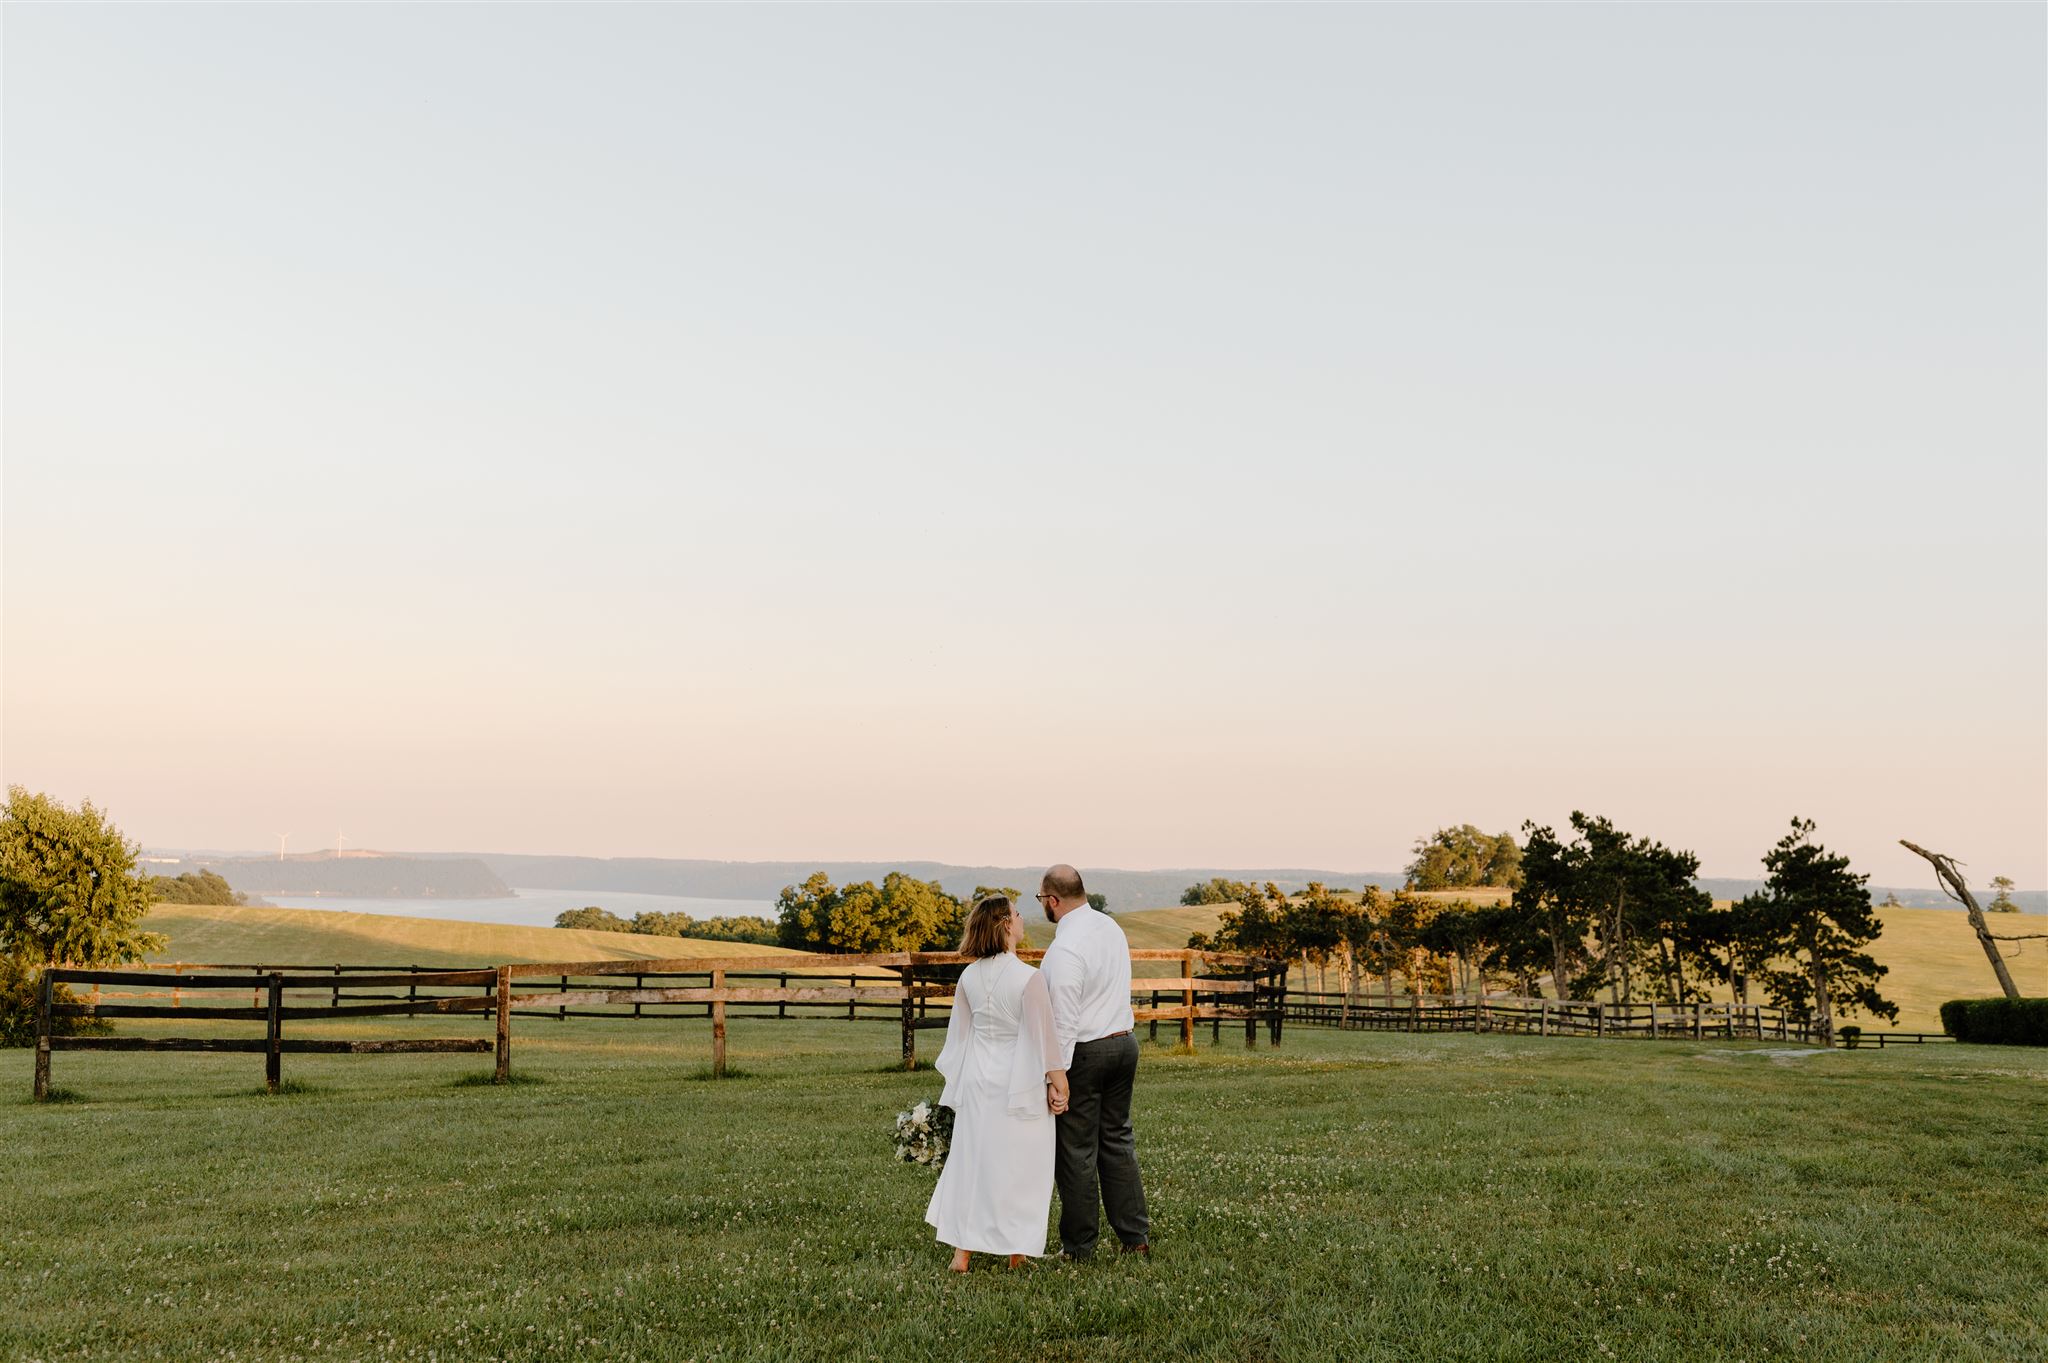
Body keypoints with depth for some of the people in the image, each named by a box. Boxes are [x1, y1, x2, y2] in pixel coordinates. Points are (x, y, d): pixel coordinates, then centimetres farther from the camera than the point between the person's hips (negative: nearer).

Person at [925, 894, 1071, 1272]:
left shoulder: (969, 977, 1)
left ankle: (962, 1250, 13)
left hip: (977, 1081, 5)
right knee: (1018, 1166, 6)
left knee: (971, 1159, 12)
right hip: (1018, 1085, -5)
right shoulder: (1029, 979, -16)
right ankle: (1017, 1250, 14)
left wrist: (957, 1080, 20)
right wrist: (1057, 1083, -5)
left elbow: (959, 1033, 10)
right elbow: (1043, 1037, -13)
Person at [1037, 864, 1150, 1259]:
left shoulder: (1065, 948, -21)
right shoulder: (1111, 926, 6)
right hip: (1124, 1041, 8)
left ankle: (1078, 1245, 11)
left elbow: (1064, 1021, -22)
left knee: (1077, 1150, 3)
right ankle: (1136, 1235, 18)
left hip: (1084, 1050, -8)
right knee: (1117, 1140, 16)